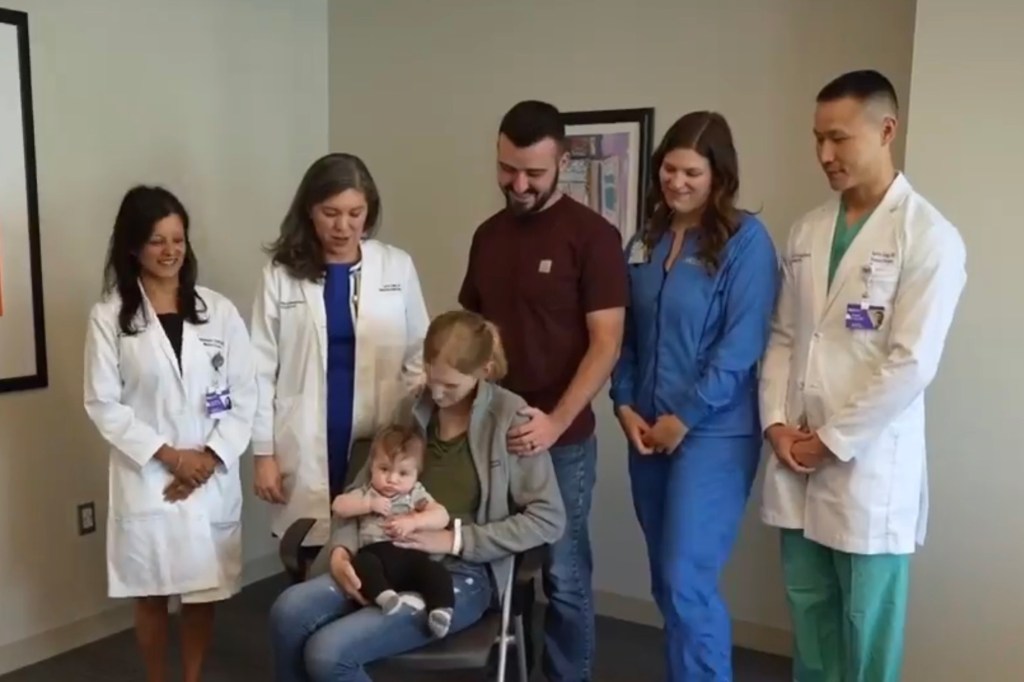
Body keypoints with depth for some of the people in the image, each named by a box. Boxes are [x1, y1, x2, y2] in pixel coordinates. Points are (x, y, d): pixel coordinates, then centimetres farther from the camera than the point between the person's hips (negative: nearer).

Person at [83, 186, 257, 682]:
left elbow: (244, 396, 0)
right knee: (151, 594, 12)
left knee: (204, 592, 12)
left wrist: (211, 457, -11)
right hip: (146, 480, -1)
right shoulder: (109, 316, -4)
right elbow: (102, 404, -6)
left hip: (212, 480, 2)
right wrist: (168, 455, -13)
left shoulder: (219, 311, 1)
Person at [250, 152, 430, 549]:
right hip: (307, 450, 0)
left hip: (382, 446, 1)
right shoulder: (281, 274, 1)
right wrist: (263, 452, 0)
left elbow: (419, 357, 5)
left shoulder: (397, 267, 3)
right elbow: (262, 369, 2)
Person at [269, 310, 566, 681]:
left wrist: (454, 540, -14)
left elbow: (547, 519, -9)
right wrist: (341, 547, -8)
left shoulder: (510, 418, -8)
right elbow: (362, 490, 13)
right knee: (289, 611, -22)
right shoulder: (413, 411, 8)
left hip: (463, 575, -5)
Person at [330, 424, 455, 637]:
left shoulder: (416, 493, 20)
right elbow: (338, 506, 10)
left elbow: (442, 517, 7)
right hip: (375, 553, 0)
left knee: (435, 570, -31)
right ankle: (384, 595, -55)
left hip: (410, 553, 0)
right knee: (362, 563, -36)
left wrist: (413, 522, -8)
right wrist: (369, 504, -1)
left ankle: (441, 608, -46)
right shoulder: (366, 493, 24)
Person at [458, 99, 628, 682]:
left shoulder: (592, 235, -8)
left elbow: (606, 344, -13)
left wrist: (555, 422, -22)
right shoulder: (489, 235, 9)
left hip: (562, 441, -5)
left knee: (564, 576, 5)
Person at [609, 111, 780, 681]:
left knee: (686, 580, -7)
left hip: (713, 432, -6)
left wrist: (685, 417, -13)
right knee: (665, 580, 13)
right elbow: (627, 335, 12)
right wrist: (625, 405, 0)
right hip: (648, 430, 6)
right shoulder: (646, 240, 10)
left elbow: (743, 343, -13)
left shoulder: (746, 238, -7)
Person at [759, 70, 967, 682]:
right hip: (796, 461, 5)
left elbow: (912, 363, -14)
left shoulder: (930, 237, -9)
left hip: (869, 465, -5)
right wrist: (777, 422, -2)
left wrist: (832, 440, -11)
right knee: (809, 613, 16)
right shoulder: (807, 231, 9)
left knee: (866, 629, 9)